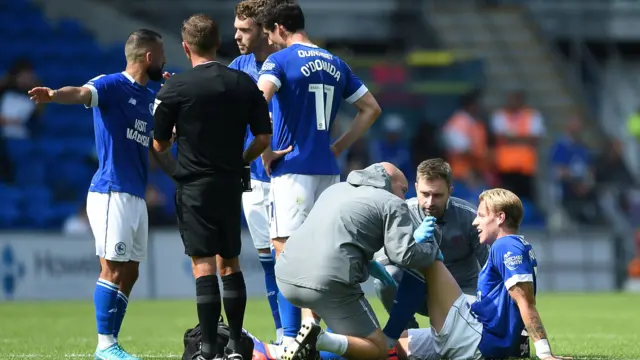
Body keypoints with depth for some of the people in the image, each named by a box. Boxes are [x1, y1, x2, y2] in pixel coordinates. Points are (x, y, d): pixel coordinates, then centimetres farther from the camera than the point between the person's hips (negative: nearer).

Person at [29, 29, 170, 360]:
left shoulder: (150, 98, 17)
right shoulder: (111, 86, -9)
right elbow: (83, 93, -30)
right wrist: (54, 95, -49)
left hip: (136, 196, 8)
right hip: (111, 193, -8)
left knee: (129, 273, 9)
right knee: (114, 270, -9)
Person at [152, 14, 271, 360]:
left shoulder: (175, 87, -9)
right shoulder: (245, 84, 2)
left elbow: (159, 144, -1)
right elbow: (263, 138, 3)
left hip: (194, 187, -4)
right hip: (230, 185, 4)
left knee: (203, 265, -5)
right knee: (229, 263, 14)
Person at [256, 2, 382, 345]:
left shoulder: (280, 60, -6)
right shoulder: (334, 64, 14)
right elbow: (371, 108, 19)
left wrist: (265, 152, -13)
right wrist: (338, 147, 16)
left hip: (292, 169, -6)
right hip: (328, 170, 6)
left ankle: (290, 341, -13)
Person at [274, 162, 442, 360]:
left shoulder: (336, 189, 27)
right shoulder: (393, 204, 7)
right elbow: (405, 255, -3)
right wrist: (433, 249, 17)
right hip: (329, 284, -6)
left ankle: (310, 326, 12)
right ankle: (317, 341, -17)